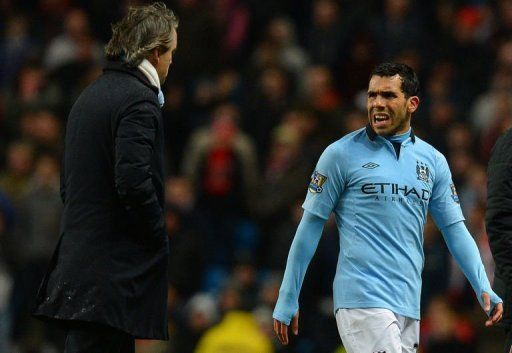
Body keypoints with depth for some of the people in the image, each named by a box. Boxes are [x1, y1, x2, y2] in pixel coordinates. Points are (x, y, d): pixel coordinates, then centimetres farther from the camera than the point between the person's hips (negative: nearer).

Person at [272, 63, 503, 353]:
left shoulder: (433, 161, 14)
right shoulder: (342, 154, 1)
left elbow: (455, 229, 15)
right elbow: (311, 225, 3)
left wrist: (484, 288, 1)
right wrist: (287, 300, 2)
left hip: (408, 306, 5)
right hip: (362, 301, -5)